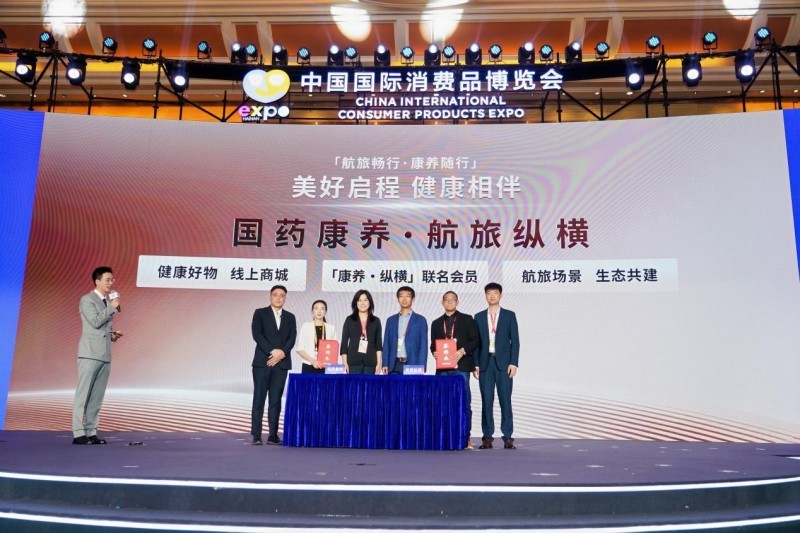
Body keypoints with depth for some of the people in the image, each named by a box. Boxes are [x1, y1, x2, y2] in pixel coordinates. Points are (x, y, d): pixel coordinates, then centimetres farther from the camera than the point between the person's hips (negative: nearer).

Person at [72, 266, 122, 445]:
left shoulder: (109, 302, 18)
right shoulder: (87, 300, -3)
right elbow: (95, 322, -15)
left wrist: (112, 335, 8)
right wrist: (112, 307, -12)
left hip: (105, 354, 7)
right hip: (90, 352, -7)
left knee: (97, 396, 5)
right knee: (83, 393, -5)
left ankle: (91, 432, 9)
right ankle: (78, 433, -3)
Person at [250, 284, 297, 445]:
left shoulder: (290, 317, 14)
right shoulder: (260, 313, 5)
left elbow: (292, 338, 3)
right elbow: (257, 335, -7)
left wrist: (281, 353, -13)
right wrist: (272, 352, -15)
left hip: (281, 363, 3)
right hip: (262, 362, -3)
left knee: (276, 400, 4)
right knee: (259, 399, -2)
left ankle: (273, 435, 7)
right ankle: (256, 436, 1)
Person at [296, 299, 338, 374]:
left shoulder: (331, 328, 11)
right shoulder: (305, 326, 5)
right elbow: (300, 349, 2)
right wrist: (312, 360, -12)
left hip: (326, 368, 1)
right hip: (309, 367, -1)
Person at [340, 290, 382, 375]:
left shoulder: (376, 321, 6)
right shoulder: (349, 320, 4)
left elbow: (379, 344, 6)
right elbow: (344, 342, 3)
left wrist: (379, 363, -2)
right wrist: (345, 363, -5)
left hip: (370, 362, 1)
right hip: (353, 361, -1)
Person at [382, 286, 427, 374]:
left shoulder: (420, 320, 5)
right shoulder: (391, 320, 13)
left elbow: (423, 345, 0)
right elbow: (386, 344, 11)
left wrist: (420, 367, -10)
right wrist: (385, 364, 0)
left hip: (412, 365, -2)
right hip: (394, 365, 2)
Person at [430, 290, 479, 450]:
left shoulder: (467, 319, 8)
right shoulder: (436, 323, 17)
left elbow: (475, 340, 2)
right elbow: (433, 345, 18)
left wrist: (463, 351, -13)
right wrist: (434, 352, -3)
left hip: (461, 366, -3)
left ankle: (466, 437, 0)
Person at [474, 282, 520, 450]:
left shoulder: (509, 315, 5)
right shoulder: (479, 317, 10)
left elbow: (515, 341, 1)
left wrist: (513, 363, -7)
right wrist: (475, 364, 0)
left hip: (504, 363, -2)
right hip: (485, 363, 2)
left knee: (505, 400, -1)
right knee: (486, 401, 2)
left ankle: (508, 437, 4)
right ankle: (487, 437, 8)